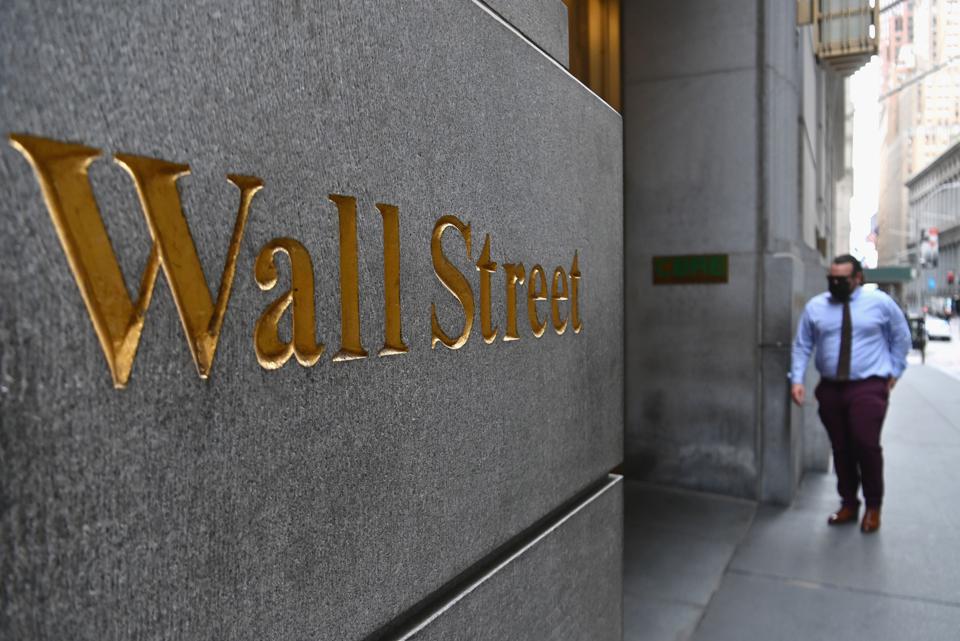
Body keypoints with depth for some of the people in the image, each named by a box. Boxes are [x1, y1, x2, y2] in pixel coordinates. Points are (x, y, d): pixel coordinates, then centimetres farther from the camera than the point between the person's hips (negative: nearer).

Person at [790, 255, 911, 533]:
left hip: (868, 388, -3)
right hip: (830, 388, 3)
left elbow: (901, 337, 11)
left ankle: (873, 506, 11)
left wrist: (894, 371, 9)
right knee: (841, 449, 9)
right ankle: (848, 504, 24)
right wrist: (796, 379, -5)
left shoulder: (880, 302, -1)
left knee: (866, 445, -11)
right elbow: (802, 345, 5)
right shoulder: (815, 306, 3)